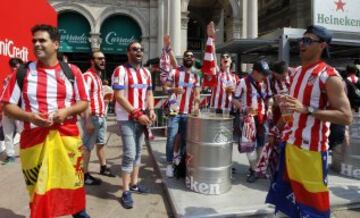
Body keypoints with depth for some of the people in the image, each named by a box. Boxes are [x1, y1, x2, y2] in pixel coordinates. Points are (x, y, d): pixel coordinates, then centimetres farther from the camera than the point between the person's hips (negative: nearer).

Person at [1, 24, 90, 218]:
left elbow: (84, 102, 4)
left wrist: (66, 111, -15)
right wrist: (29, 116, -16)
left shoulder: (72, 71, 1)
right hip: (34, 138, 0)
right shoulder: (22, 72, 1)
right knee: (38, 187, 11)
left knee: (73, 179, 12)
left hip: (67, 136, 0)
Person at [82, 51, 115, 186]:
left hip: (101, 116, 10)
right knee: (87, 146, -1)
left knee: (101, 143, 20)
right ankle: (85, 175, 9)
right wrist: (88, 121, -26)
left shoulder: (98, 76, 16)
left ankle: (103, 167, 35)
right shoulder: (87, 76, -15)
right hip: (92, 117, -10)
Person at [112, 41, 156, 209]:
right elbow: (119, 96, -17)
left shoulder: (146, 72, 11)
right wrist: (138, 114, -20)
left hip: (141, 117, 7)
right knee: (129, 154, -7)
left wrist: (150, 110, -4)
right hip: (127, 119, -7)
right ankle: (125, 192, 4)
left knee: (137, 152, 14)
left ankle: (134, 183, 28)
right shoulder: (121, 71, -11)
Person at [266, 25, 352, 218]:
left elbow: (346, 116, -19)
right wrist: (285, 105, 3)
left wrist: (306, 109, -27)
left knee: (312, 197, 6)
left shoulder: (329, 76, -13)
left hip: (311, 147, -7)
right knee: (288, 190, 20)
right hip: (289, 142, 7)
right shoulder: (296, 72, 10)